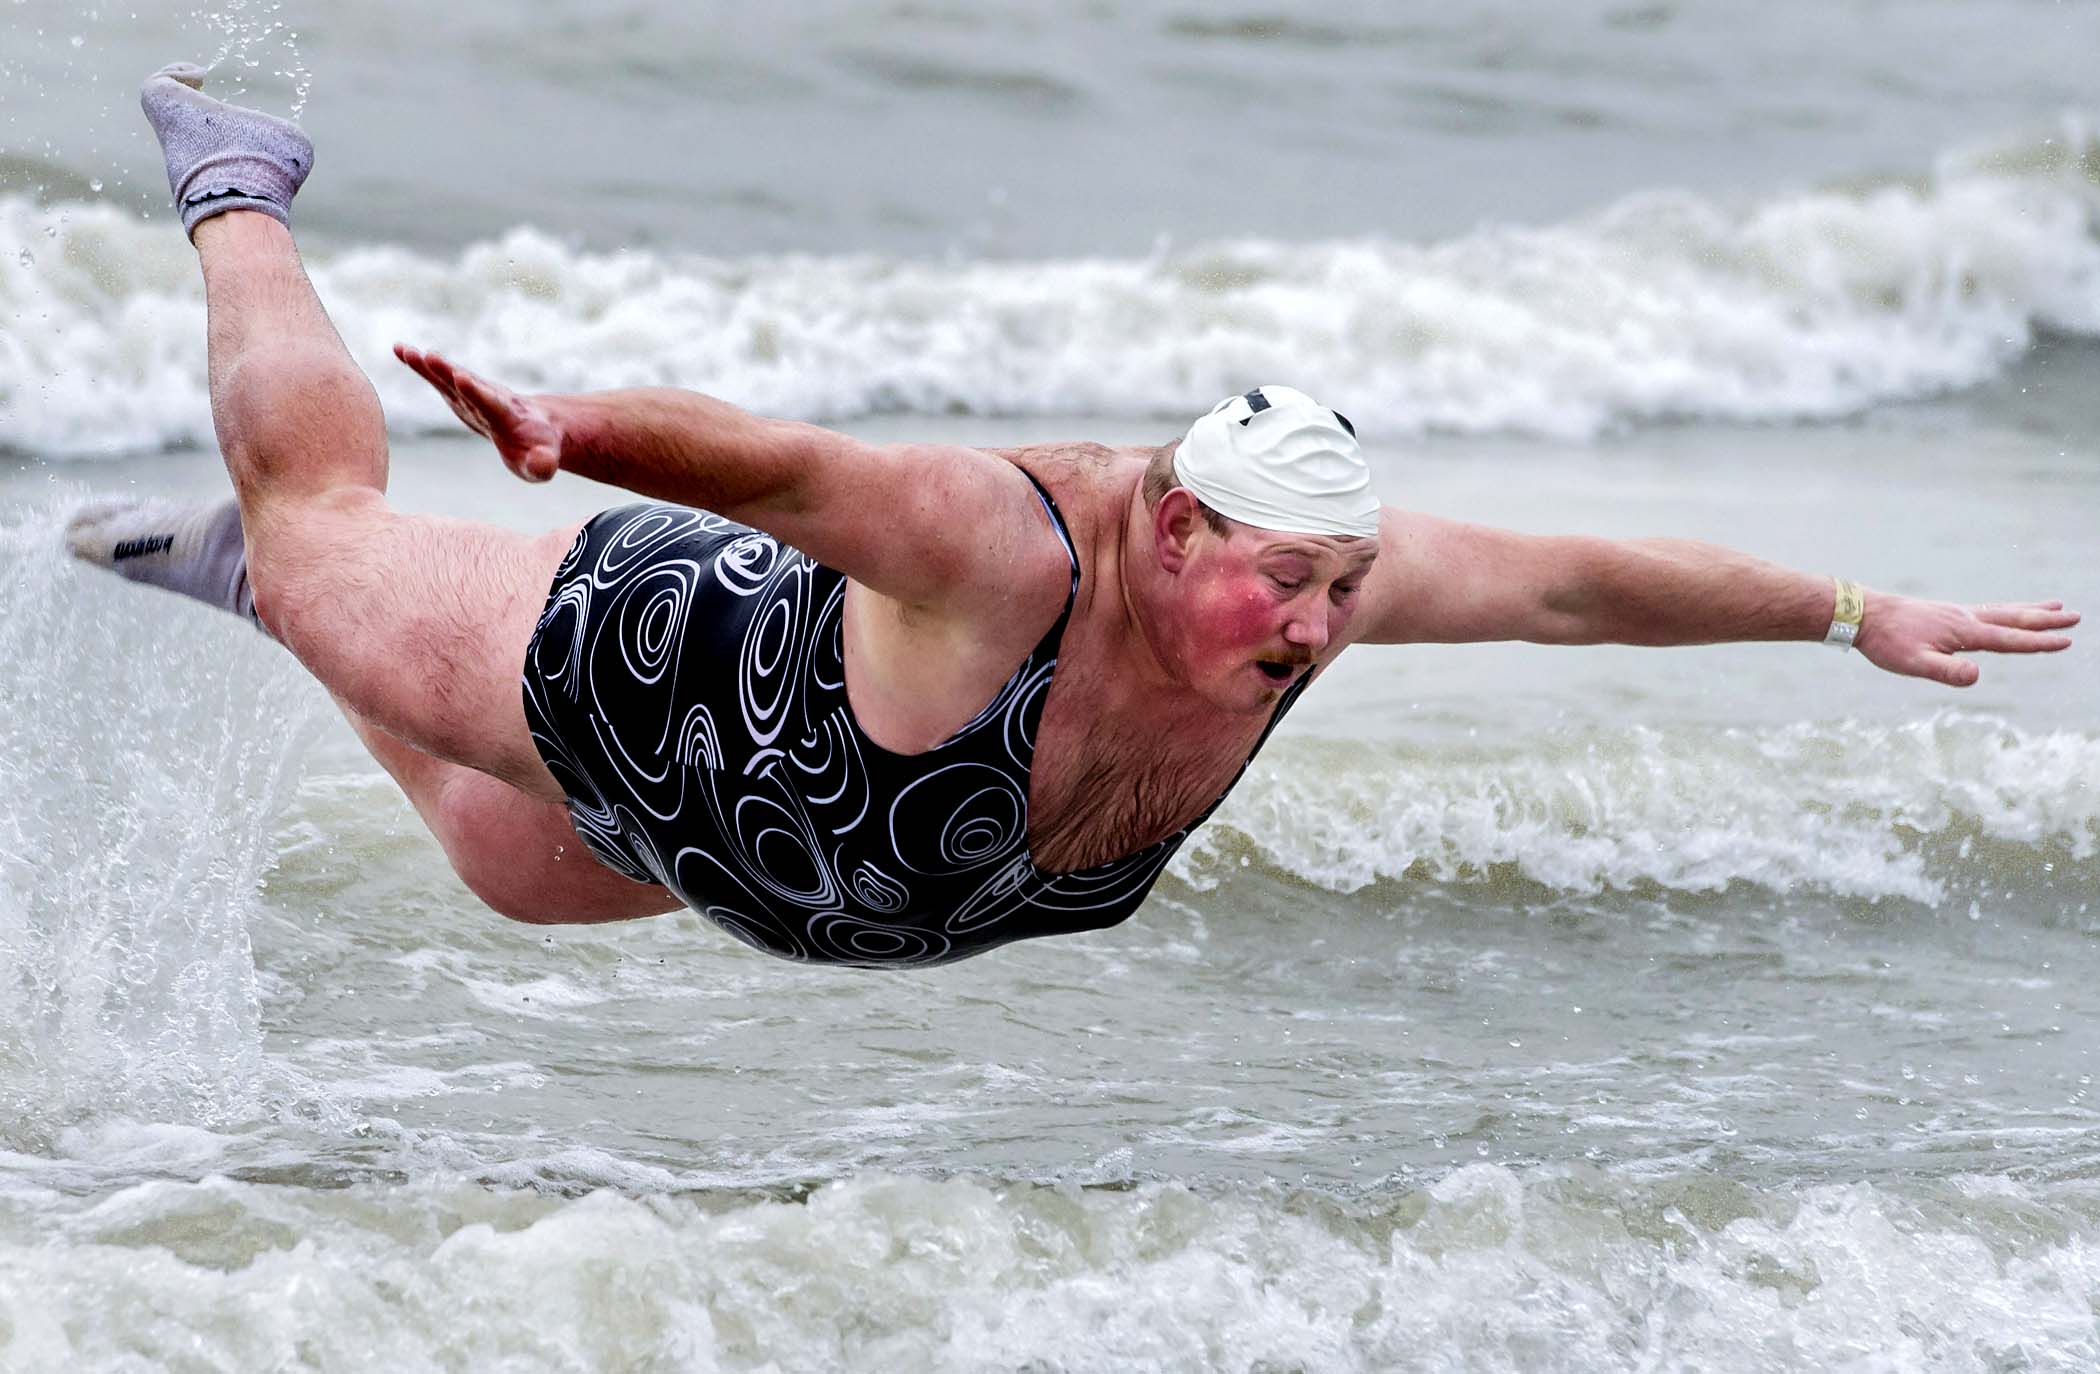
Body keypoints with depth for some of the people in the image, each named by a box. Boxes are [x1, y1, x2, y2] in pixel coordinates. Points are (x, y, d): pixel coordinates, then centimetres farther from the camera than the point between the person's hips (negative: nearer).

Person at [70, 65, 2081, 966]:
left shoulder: (1317, 576, -27)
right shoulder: (1004, 546, -46)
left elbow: (1579, 583, -16)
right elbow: (771, 463, -57)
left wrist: (1859, 617, -14)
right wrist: (568, 433, -75)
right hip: (637, 679, -7)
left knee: (500, 858, 36)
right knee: (319, 525, 21)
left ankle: (223, 573, 59)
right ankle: (235, 199, 47)